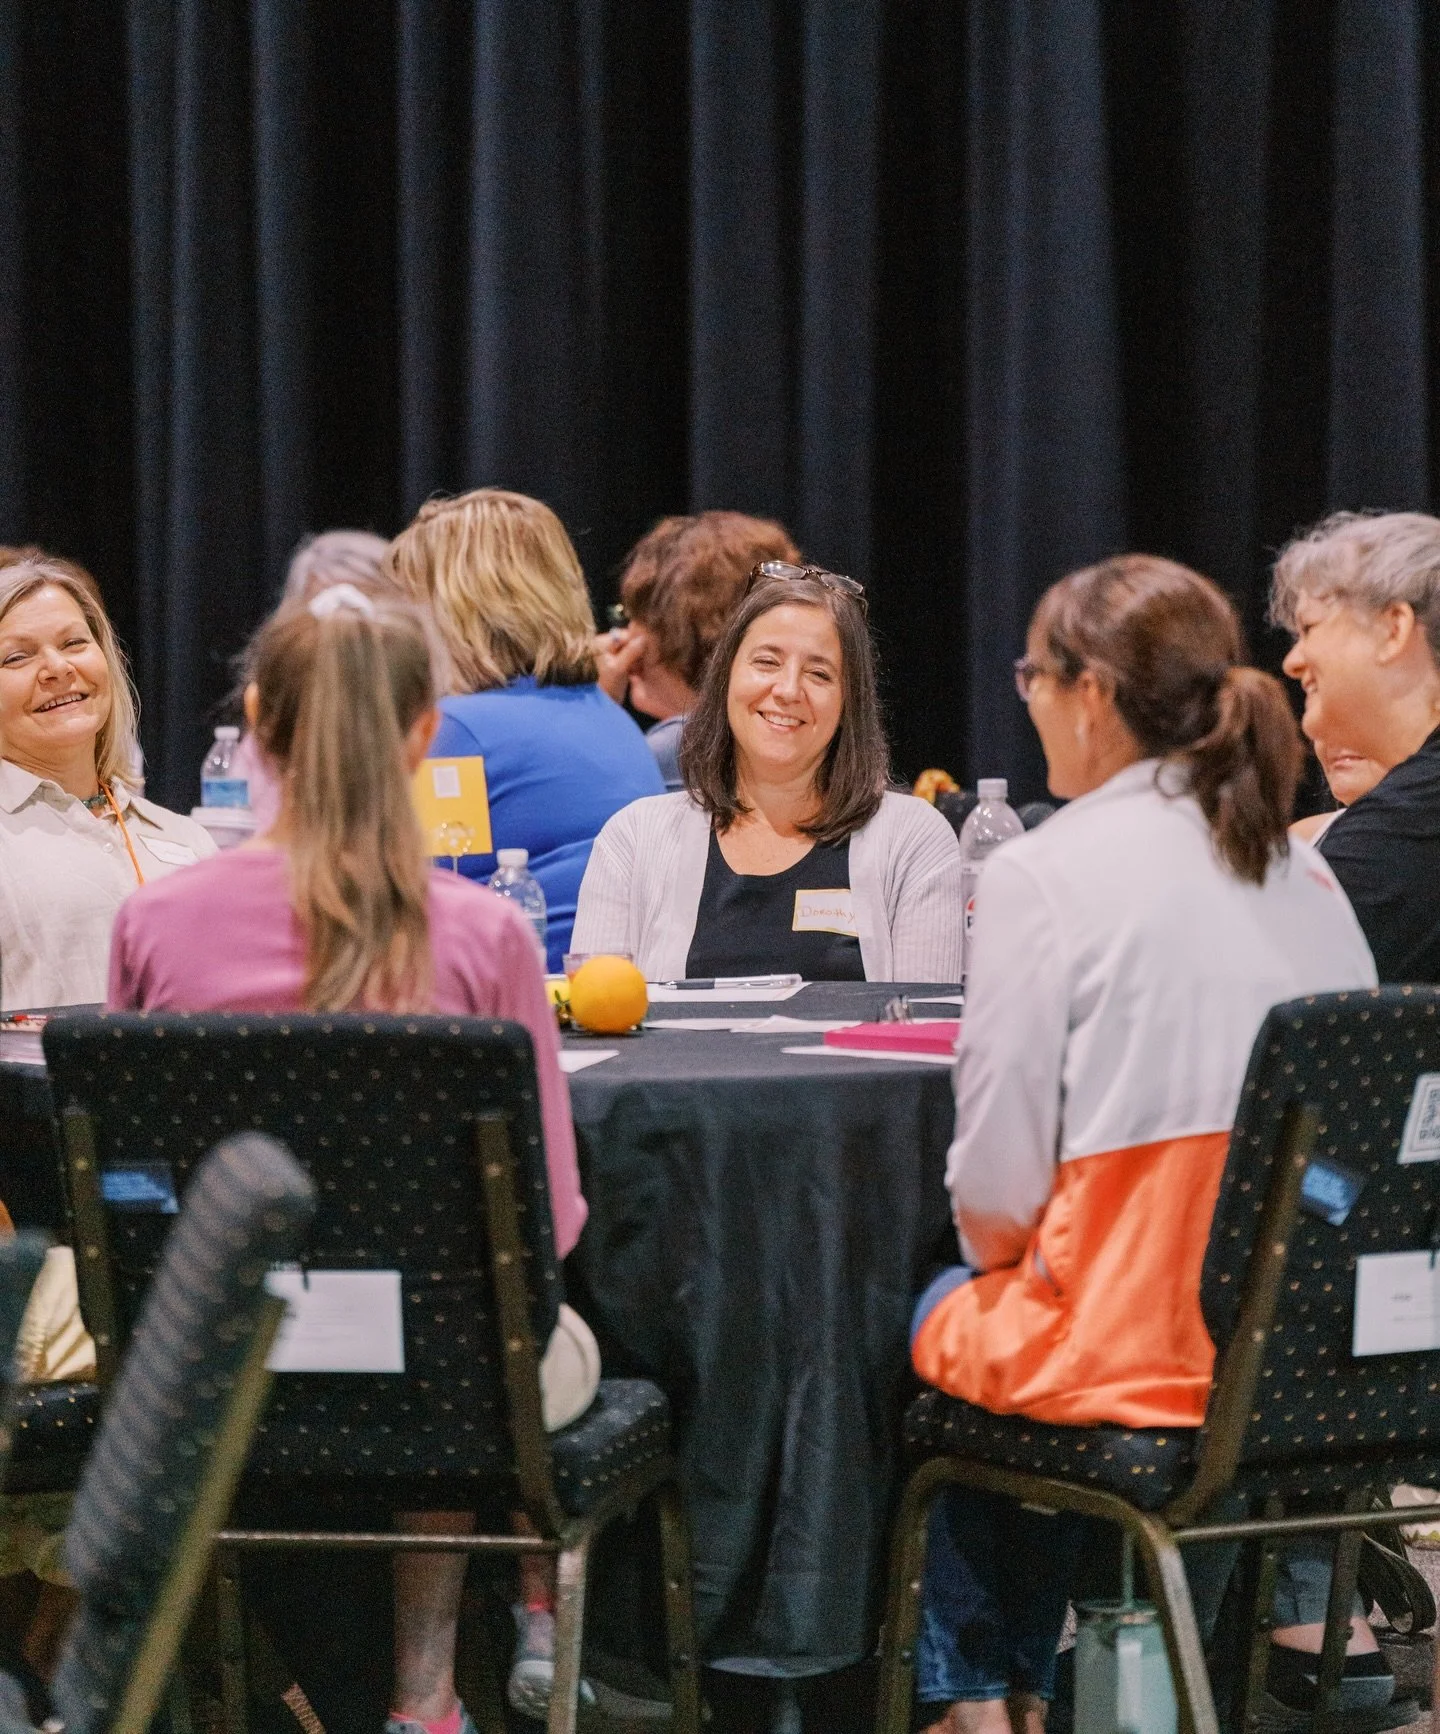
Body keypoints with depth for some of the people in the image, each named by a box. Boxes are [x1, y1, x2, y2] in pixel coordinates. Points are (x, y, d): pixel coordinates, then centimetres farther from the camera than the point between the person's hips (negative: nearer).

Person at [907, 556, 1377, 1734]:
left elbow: (995, 1186, -14)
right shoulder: (1304, 872, 7)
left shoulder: (1046, 873, -12)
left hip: (1138, 1350, -6)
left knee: (940, 1318, 25)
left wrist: (1000, 1255, 11)